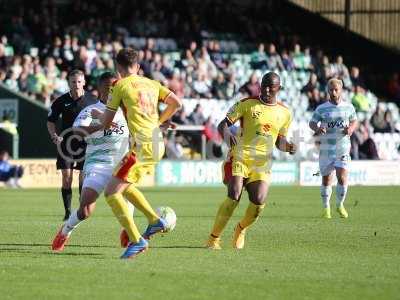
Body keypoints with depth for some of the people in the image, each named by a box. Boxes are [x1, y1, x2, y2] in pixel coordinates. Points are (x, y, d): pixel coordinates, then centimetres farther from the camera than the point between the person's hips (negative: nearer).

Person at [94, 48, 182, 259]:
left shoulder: (121, 85, 1)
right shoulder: (152, 84, 16)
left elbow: (106, 122, 5)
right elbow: (176, 103, 11)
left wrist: (97, 114, 28)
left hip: (142, 145, -8)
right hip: (157, 144, 8)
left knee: (112, 192, -5)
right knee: (124, 186, 26)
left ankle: (136, 240, -14)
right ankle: (154, 220, 17)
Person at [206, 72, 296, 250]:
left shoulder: (284, 113, 11)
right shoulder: (247, 104, 0)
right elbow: (223, 125, -2)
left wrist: (287, 147, 0)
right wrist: (227, 135, -25)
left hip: (262, 162, 3)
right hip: (240, 156, -3)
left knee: (259, 201, -15)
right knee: (234, 196, -21)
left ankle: (241, 229, 17)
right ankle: (214, 238, -9)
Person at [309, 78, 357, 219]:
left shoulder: (348, 107, 4)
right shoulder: (321, 109, 0)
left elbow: (354, 121, 17)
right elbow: (312, 123, 7)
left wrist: (351, 129, -5)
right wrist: (317, 128, -15)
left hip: (343, 148, 0)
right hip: (326, 148, 0)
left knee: (342, 178, -12)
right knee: (326, 180, 6)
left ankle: (340, 205, 12)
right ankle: (326, 207, 25)